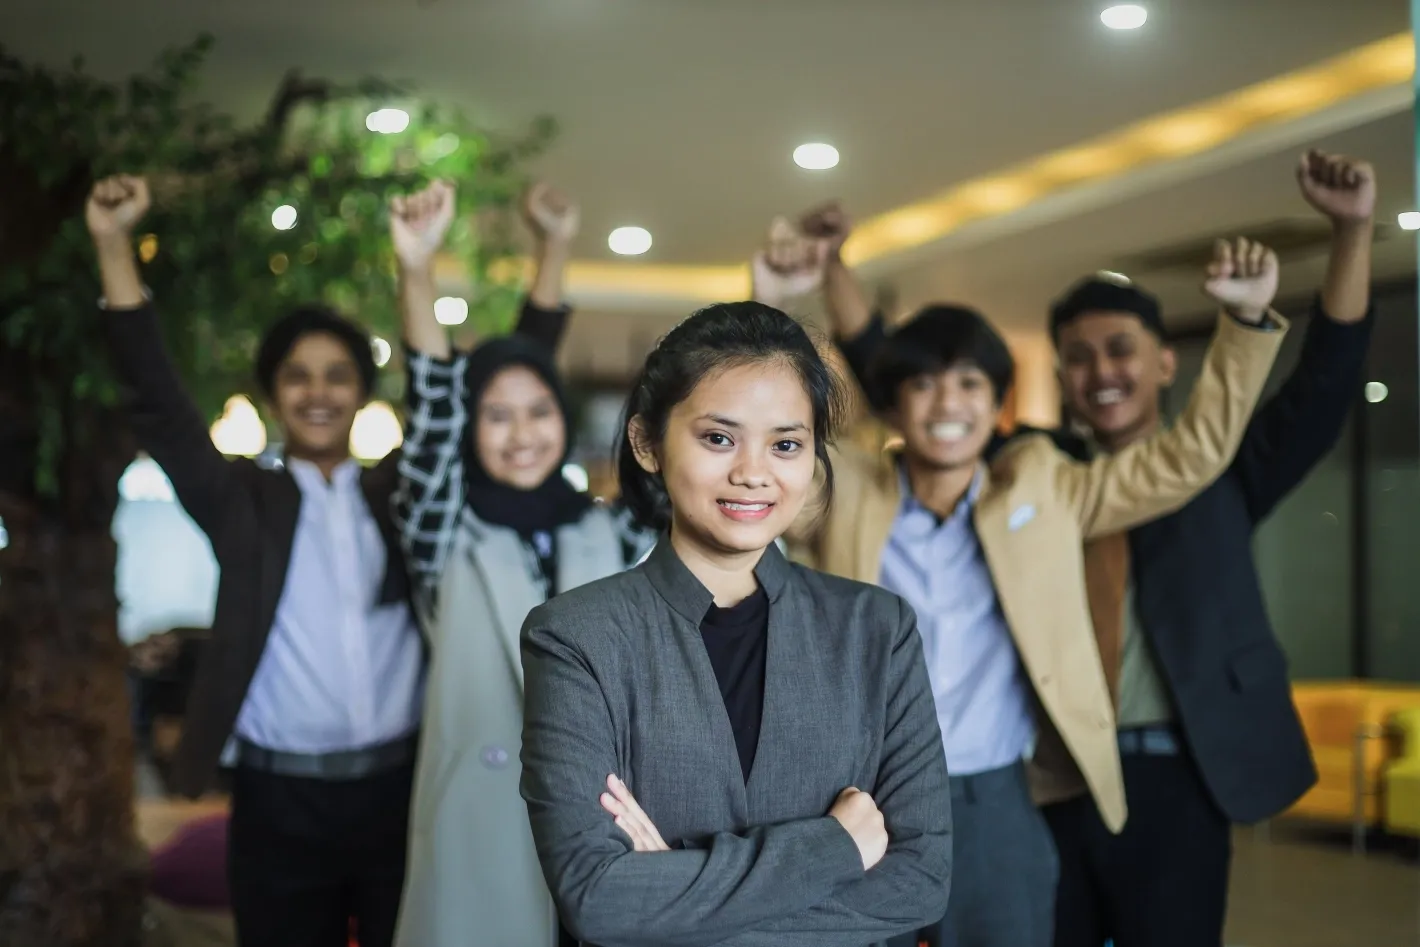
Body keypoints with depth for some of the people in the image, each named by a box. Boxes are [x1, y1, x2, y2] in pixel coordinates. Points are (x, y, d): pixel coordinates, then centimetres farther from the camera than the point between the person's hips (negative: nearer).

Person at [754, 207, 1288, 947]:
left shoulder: (1041, 487, 5)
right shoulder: (842, 491, 1)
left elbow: (1190, 456, 8)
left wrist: (1246, 320, -3)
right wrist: (766, 311, -23)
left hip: (995, 812, 1)